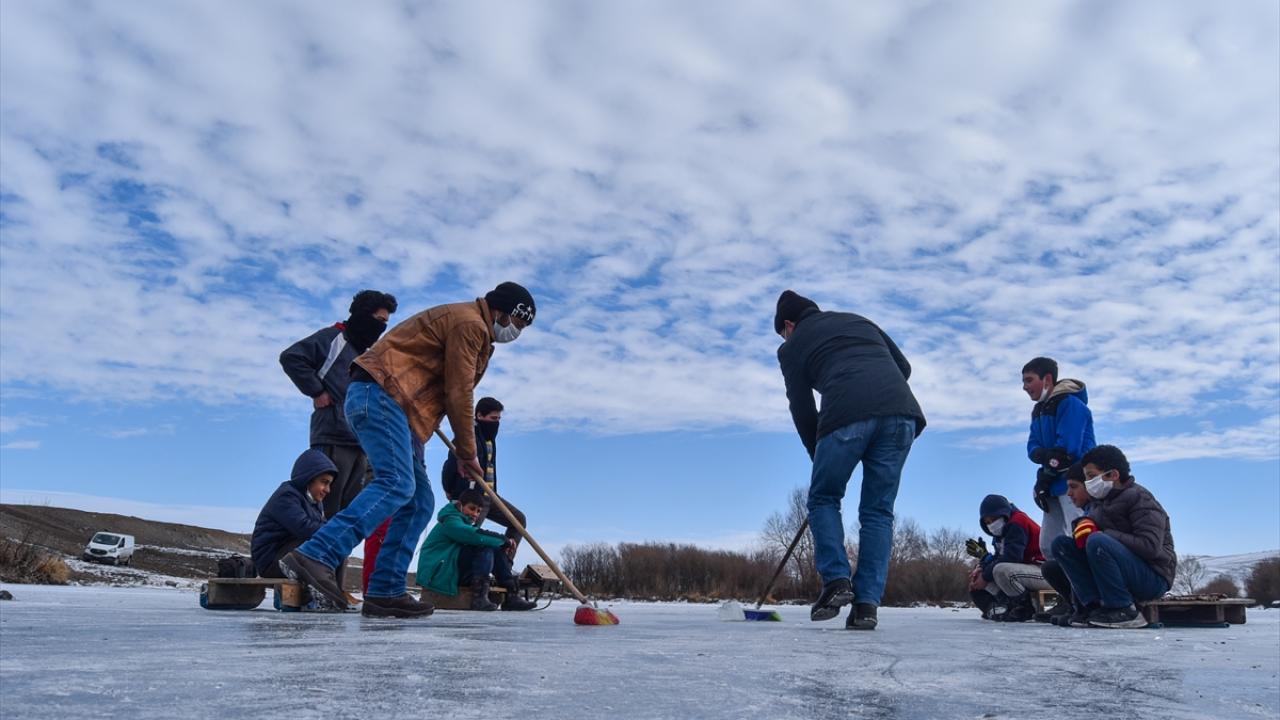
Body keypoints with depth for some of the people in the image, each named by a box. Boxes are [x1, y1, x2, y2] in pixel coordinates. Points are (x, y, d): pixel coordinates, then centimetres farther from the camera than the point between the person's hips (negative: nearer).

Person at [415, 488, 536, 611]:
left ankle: (511, 596, -9)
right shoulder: (451, 521, -13)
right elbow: (477, 536, -28)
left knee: (496, 550, -1)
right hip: (438, 572, -10)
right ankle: (479, 597, -33)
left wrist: (503, 543, -10)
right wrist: (504, 540, -19)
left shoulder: (466, 523, 21)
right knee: (486, 548, -23)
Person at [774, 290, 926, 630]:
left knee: (823, 498, 16)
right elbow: (904, 366, 27)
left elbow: (802, 410, 19)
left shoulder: (793, 346, 21)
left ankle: (836, 580, 2)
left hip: (846, 414, -4)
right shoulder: (859, 320, 33)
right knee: (878, 510, 11)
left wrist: (818, 456, 29)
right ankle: (867, 603, 7)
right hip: (902, 411, 4)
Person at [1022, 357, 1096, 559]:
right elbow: (1032, 446, 7)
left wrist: (1046, 476, -9)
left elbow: (1067, 448, -19)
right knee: (1048, 545, 7)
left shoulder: (1070, 403, -11)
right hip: (1055, 486, 9)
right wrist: (1045, 455, -17)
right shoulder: (1039, 410, 17)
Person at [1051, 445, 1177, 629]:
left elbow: (1150, 547, -24)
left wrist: (1106, 534, -21)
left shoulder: (1139, 498, -15)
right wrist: (1084, 523, -8)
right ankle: (1095, 605, -12)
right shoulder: (1100, 500, 9)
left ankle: (1125, 611, -19)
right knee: (1061, 543, -4)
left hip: (1153, 579, -8)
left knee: (1097, 542, -32)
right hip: (1122, 575, 8)